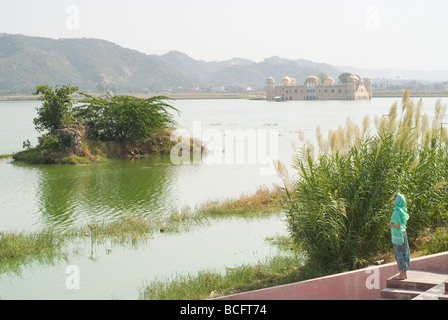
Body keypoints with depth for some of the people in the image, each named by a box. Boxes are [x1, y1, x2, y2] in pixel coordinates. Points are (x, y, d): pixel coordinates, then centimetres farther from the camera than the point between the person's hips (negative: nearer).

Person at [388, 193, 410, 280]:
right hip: (403, 233, 9)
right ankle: (404, 273, 19)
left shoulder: (397, 211, -20)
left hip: (397, 235, -9)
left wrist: (391, 224, -4)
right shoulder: (403, 210, 7)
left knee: (399, 254, -2)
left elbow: (397, 225, -22)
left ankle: (402, 274, 1)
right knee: (404, 253, 12)